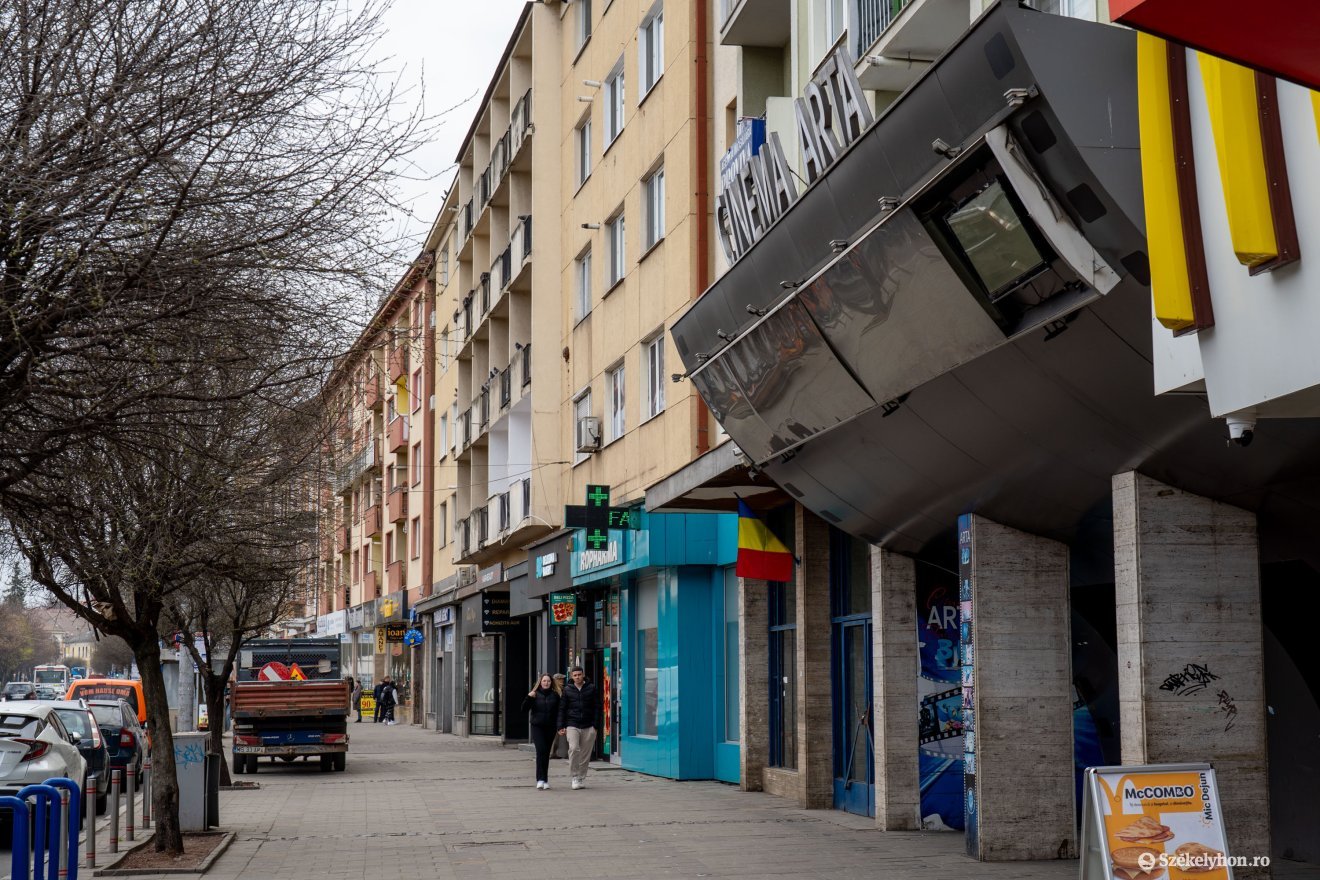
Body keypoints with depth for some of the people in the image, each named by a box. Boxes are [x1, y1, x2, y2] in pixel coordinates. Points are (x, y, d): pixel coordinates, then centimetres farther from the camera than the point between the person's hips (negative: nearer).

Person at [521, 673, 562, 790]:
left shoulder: (555, 695, 3)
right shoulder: (534, 694, 0)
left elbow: (559, 710, 5)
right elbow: (524, 709, -4)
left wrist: (560, 726, -5)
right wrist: (529, 697, -16)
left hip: (550, 727, 2)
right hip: (537, 727, -2)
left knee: (546, 753, 6)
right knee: (541, 750, -15)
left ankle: (545, 780, 16)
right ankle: (541, 780, -17)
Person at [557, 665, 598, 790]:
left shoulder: (591, 688, 5)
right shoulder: (567, 690, 7)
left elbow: (596, 708, 6)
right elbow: (562, 709, 9)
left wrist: (595, 725, 0)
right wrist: (561, 726, 3)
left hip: (588, 727, 1)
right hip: (572, 726, -1)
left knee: (585, 754, 4)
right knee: (574, 748, -19)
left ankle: (582, 777, 18)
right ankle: (575, 777, -8)